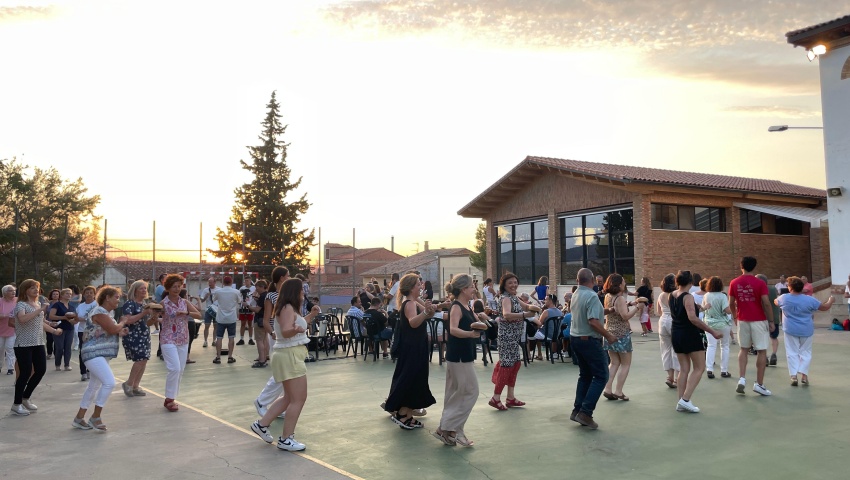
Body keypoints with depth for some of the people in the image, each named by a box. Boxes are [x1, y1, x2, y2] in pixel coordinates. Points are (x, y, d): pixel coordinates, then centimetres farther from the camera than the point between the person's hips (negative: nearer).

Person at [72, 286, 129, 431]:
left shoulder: (105, 313, 17)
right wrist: (123, 322, -3)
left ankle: (79, 418, 23)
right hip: (94, 354, -11)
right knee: (109, 382, -19)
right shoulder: (99, 312, -15)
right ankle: (95, 417, -8)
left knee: (94, 387, 14)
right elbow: (113, 329, -22)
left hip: (101, 355, 11)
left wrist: (120, 332, 7)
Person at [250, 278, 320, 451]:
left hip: (292, 355, 11)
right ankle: (286, 439, -1)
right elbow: (285, 332, -30)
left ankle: (262, 424, 22)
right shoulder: (287, 308, -16)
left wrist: (311, 316, 23)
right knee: (298, 399, -7)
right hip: (290, 355, -11)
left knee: (289, 397, 18)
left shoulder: (291, 308, 15)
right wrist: (296, 330, -49)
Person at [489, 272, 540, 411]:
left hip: (514, 336, 10)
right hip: (507, 336, -10)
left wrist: (532, 307, -4)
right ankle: (495, 398, -2)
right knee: (506, 365, -8)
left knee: (515, 364, 12)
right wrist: (525, 315, -39)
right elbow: (506, 315, -33)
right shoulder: (506, 298, -16)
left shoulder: (514, 297, 14)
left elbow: (526, 306, 20)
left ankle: (510, 397, 20)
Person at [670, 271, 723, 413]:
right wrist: (712, 331, -26)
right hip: (689, 334, -7)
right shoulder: (688, 297, -17)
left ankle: (681, 402, 11)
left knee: (684, 368, 13)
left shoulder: (672, 295, 5)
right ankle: (685, 399, -6)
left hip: (676, 333, 7)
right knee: (699, 368, 3)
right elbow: (692, 318, -28)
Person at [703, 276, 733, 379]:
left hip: (709, 323, 3)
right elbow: (728, 310, -21)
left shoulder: (706, 296, -1)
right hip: (723, 324, -3)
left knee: (711, 346, 3)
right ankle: (724, 371, 14)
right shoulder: (722, 296, -15)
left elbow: (703, 308, 13)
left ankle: (709, 369, -8)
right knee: (724, 346, 10)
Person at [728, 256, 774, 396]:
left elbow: (731, 303, 6)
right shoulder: (760, 284, -9)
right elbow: (766, 303, -13)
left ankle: (742, 379, 2)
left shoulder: (734, 283, 1)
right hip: (758, 320, -3)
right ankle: (759, 384, 5)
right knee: (762, 351, 5)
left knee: (744, 349, 16)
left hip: (742, 320, 3)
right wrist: (771, 321, -4)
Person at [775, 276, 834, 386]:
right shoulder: (809, 300, -10)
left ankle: (793, 376, -2)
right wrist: (831, 300, 22)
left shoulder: (784, 298, -8)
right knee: (805, 352, 13)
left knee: (792, 353, 6)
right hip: (806, 331, 0)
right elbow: (825, 307, 1)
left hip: (790, 330, 0)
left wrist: (776, 299, 38)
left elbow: (776, 302, 15)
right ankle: (804, 374, 4)